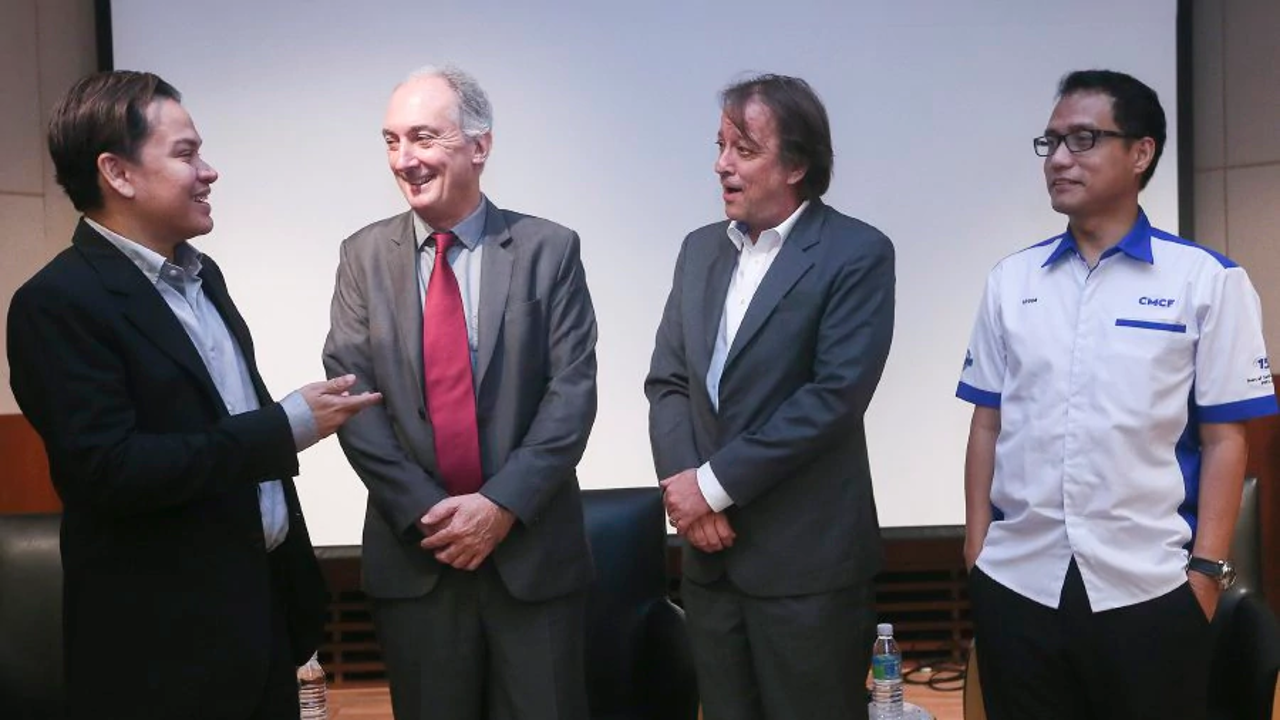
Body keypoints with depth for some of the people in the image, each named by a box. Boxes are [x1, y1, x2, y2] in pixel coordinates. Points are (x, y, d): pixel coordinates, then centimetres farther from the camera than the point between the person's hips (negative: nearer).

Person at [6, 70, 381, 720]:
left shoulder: (199, 273, 10)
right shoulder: (60, 302, -17)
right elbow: (109, 469, -24)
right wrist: (288, 425, -21)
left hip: (264, 598, 8)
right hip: (166, 638, -7)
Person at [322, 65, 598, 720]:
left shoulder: (549, 249, -2)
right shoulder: (365, 256, 4)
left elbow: (573, 391, -7)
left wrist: (503, 504, -16)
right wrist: (423, 511, -12)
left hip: (534, 547, -1)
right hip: (413, 549, 2)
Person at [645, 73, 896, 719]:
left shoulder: (857, 253, -9)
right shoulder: (700, 249, 10)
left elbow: (835, 394, -18)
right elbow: (667, 381, 8)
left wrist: (715, 483, -16)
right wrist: (682, 485, -8)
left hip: (806, 556, -5)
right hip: (711, 550, 6)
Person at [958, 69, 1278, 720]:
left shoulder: (1207, 280, -1)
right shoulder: (1010, 281, 7)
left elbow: (1224, 439, -2)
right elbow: (987, 426, 8)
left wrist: (1207, 569, -6)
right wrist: (975, 547, 4)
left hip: (1147, 587, -2)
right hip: (1015, 582, 3)